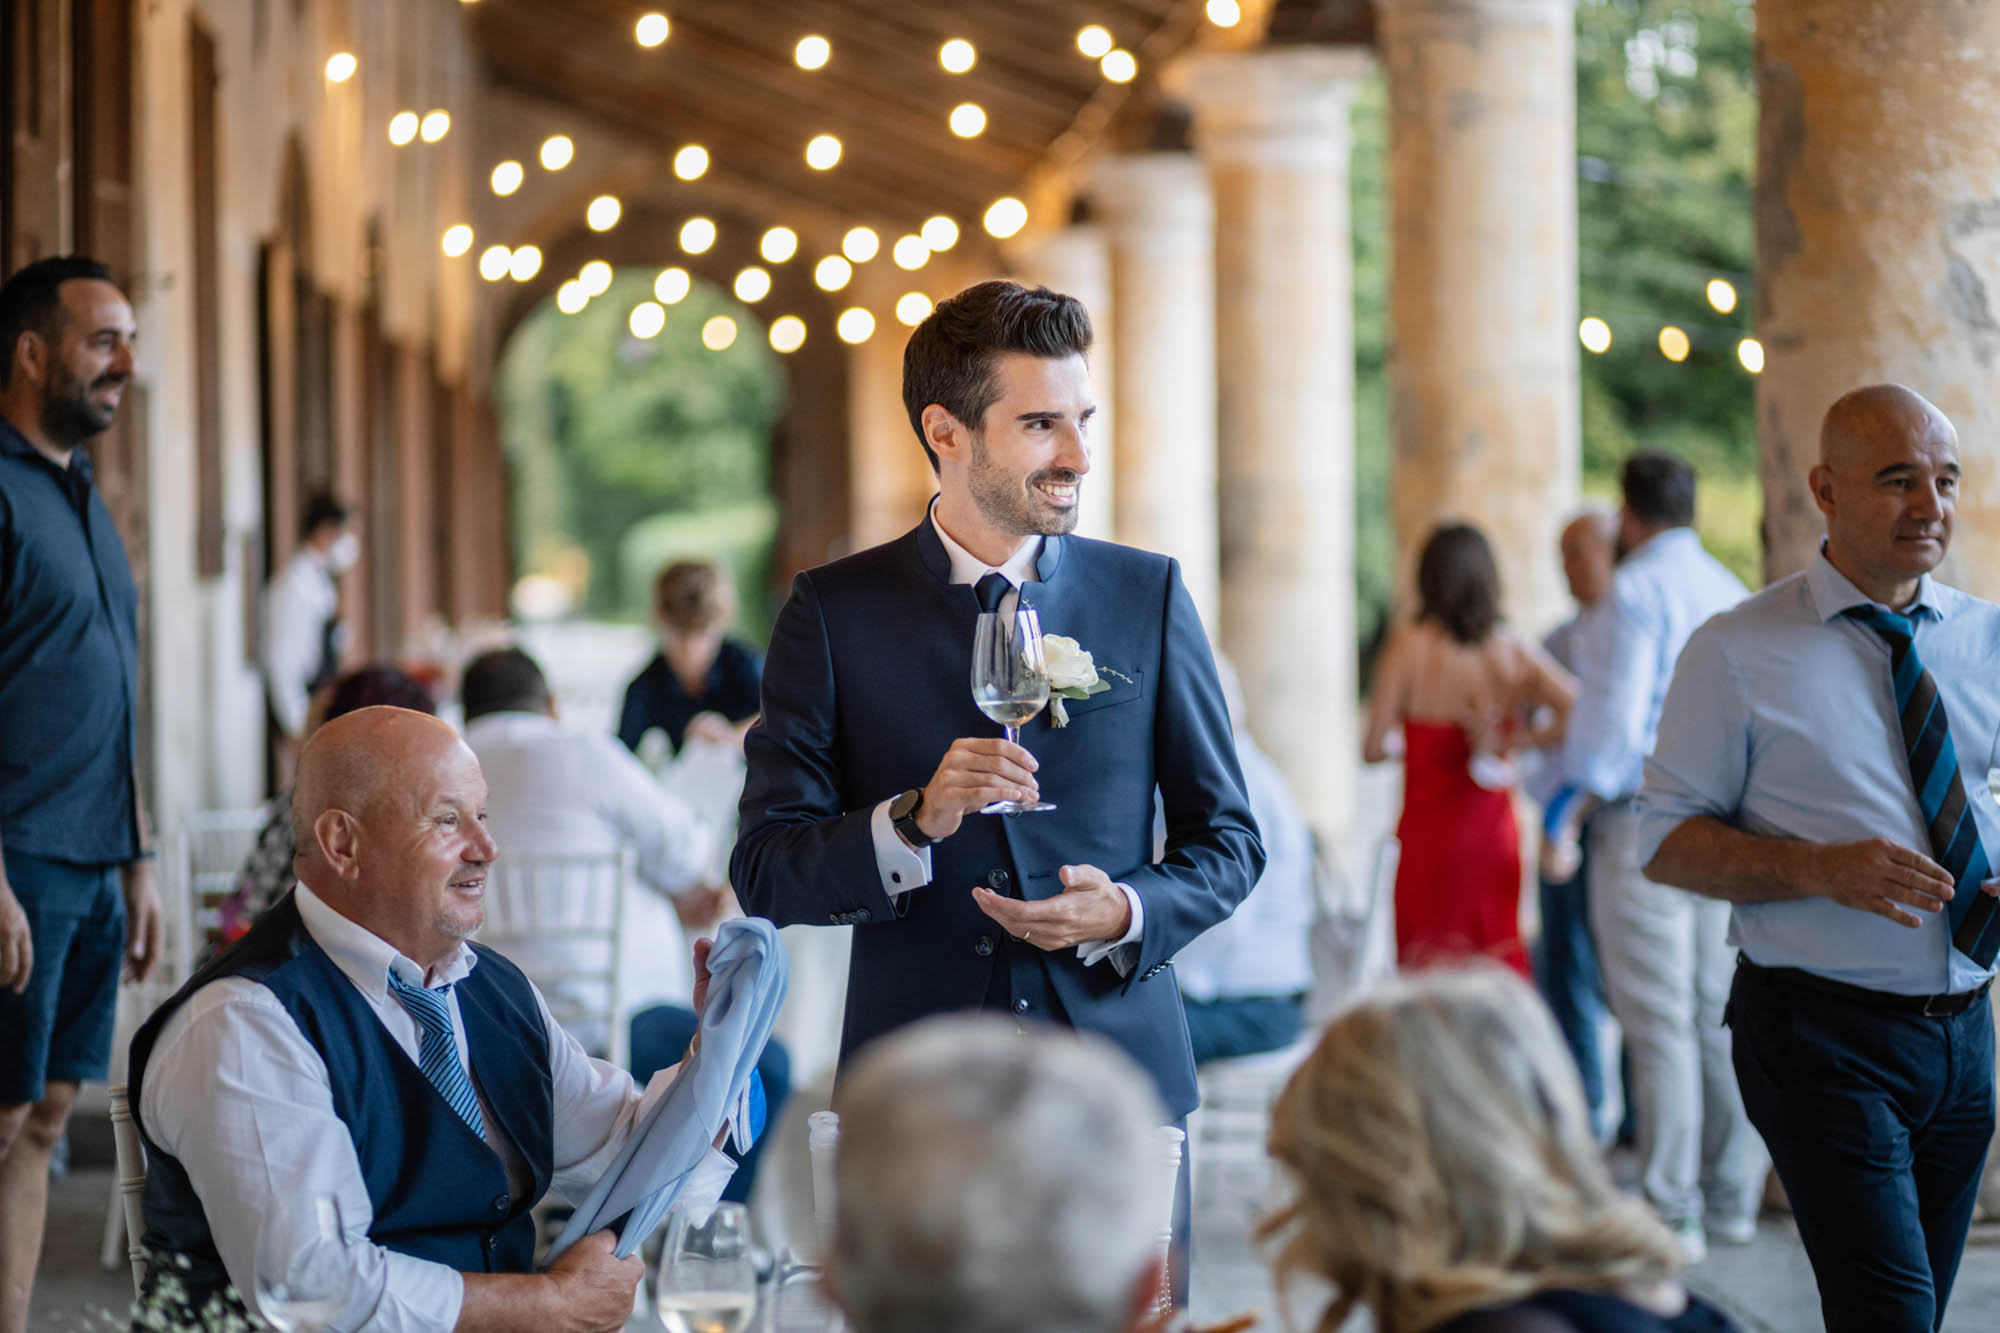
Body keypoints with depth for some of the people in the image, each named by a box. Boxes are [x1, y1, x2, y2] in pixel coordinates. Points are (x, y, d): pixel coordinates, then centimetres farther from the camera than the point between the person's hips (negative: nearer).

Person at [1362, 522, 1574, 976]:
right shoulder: (1514, 650, -2)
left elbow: (1373, 747, -8)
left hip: (1431, 828, -3)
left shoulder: (1410, 645, -10)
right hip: (1493, 828, 3)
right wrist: (1509, 741, -2)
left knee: (1429, 977, 3)